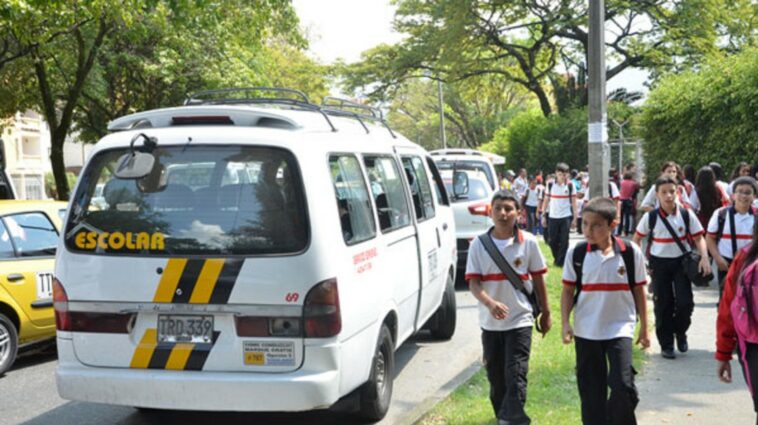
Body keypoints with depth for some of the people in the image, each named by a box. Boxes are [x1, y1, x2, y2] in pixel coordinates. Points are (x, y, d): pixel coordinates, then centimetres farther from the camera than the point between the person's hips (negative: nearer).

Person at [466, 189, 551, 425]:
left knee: (516, 376, -10)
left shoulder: (528, 241, -3)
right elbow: (473, 282, -8)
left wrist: (545, 313, 9)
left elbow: (538, 278, 6)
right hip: (490, 322, 2)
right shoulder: (479, 244, -3)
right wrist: (489, 303, -26)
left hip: (520, 319, -2)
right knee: (496, 377, 13)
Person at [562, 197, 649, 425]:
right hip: (586, 331, 1)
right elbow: (568, 291, 2)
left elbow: (639, 291, 3)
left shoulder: (630, 252, -6)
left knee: (623, 386, -11)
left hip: (620, 328, -1)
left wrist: (644, 328, 7)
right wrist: (565, 323, -7)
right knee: (591, 391, 9)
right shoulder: (576, 253, -5)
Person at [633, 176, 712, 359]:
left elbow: (698, 238, -1)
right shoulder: (650, 217, -7)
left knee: (685, 302, -8)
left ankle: (680, 332, 22)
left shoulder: (686, 215, -6)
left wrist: (704, 258, -16)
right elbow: (637, 239, 4)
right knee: (663, 305, 4)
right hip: (659, 263, 0)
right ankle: (666, 345, 16)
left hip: (682, 262, 0)